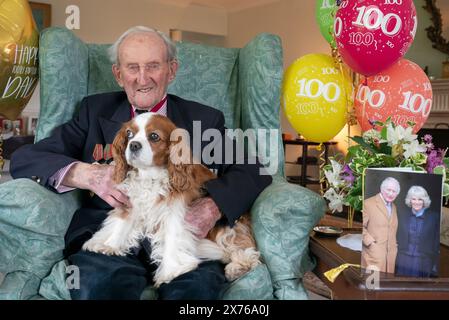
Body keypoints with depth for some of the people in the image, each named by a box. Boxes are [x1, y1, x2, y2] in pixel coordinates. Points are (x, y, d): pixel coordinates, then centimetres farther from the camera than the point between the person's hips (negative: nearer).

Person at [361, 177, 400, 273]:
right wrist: (369, 242, -14)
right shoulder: (368, 204, -5)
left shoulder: (394, 207, 18)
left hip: (390, 255, 6)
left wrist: (394, 246, 16)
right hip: (373, 254, -6)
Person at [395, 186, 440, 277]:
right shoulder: (402, 216, 6)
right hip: (403, 263, 2)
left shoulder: (434, 217, 0)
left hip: (423, 265, -1)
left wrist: (435, 266, -1)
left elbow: (437, 243, 1)